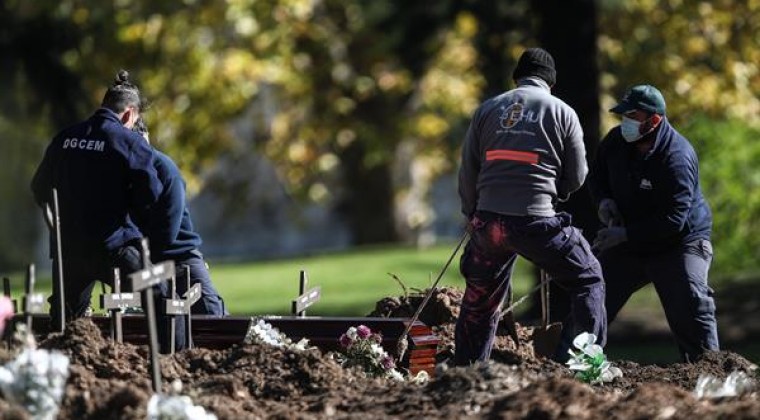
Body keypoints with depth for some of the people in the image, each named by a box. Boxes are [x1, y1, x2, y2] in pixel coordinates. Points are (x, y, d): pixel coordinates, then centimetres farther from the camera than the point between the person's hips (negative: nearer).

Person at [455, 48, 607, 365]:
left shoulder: (487, 110, 11)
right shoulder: (562, 113, 5)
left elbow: (467, 172, 11)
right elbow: (576, 177, 8)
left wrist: (472, 215, 23)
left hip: (488, 220, 3)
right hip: (536, 220, -3)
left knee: (479, 298, 21)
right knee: (588, 281, 11)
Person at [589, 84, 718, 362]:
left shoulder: (676, 157, -27)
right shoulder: (616, 141, -7)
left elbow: (673, 219, -31)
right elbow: (597, 175, 14)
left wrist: (626, 234, -34)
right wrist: (604, 200, -9)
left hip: (680, 241, -6)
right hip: (628, 245, 6)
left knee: (691, 306, -17)